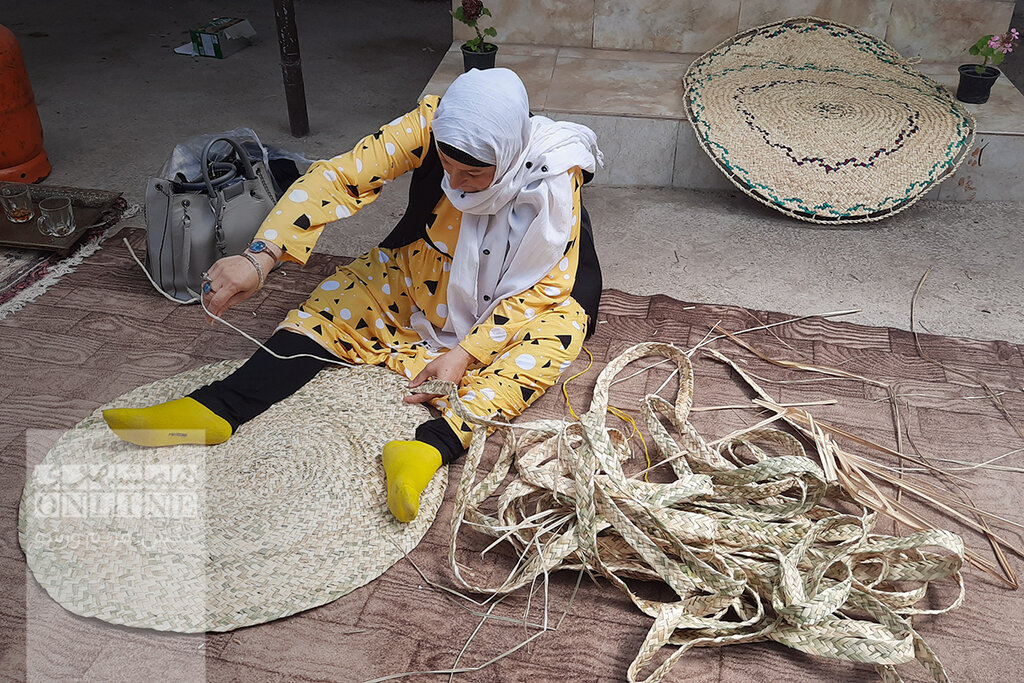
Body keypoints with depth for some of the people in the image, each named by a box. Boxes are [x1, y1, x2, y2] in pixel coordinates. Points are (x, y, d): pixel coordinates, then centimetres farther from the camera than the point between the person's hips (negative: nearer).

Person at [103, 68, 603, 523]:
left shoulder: (555, 175, -29)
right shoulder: (432, 123, -25)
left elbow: (543, 288, -25)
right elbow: (341, 176, -29)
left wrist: (465, 355, -34)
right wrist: (260, 258, -40)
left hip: (510, 302, -2)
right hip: (426, 271, 3)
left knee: (561, 326, -34)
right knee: (334, 305, -16)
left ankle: (434, 445, -52)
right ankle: (214, 409, -28)